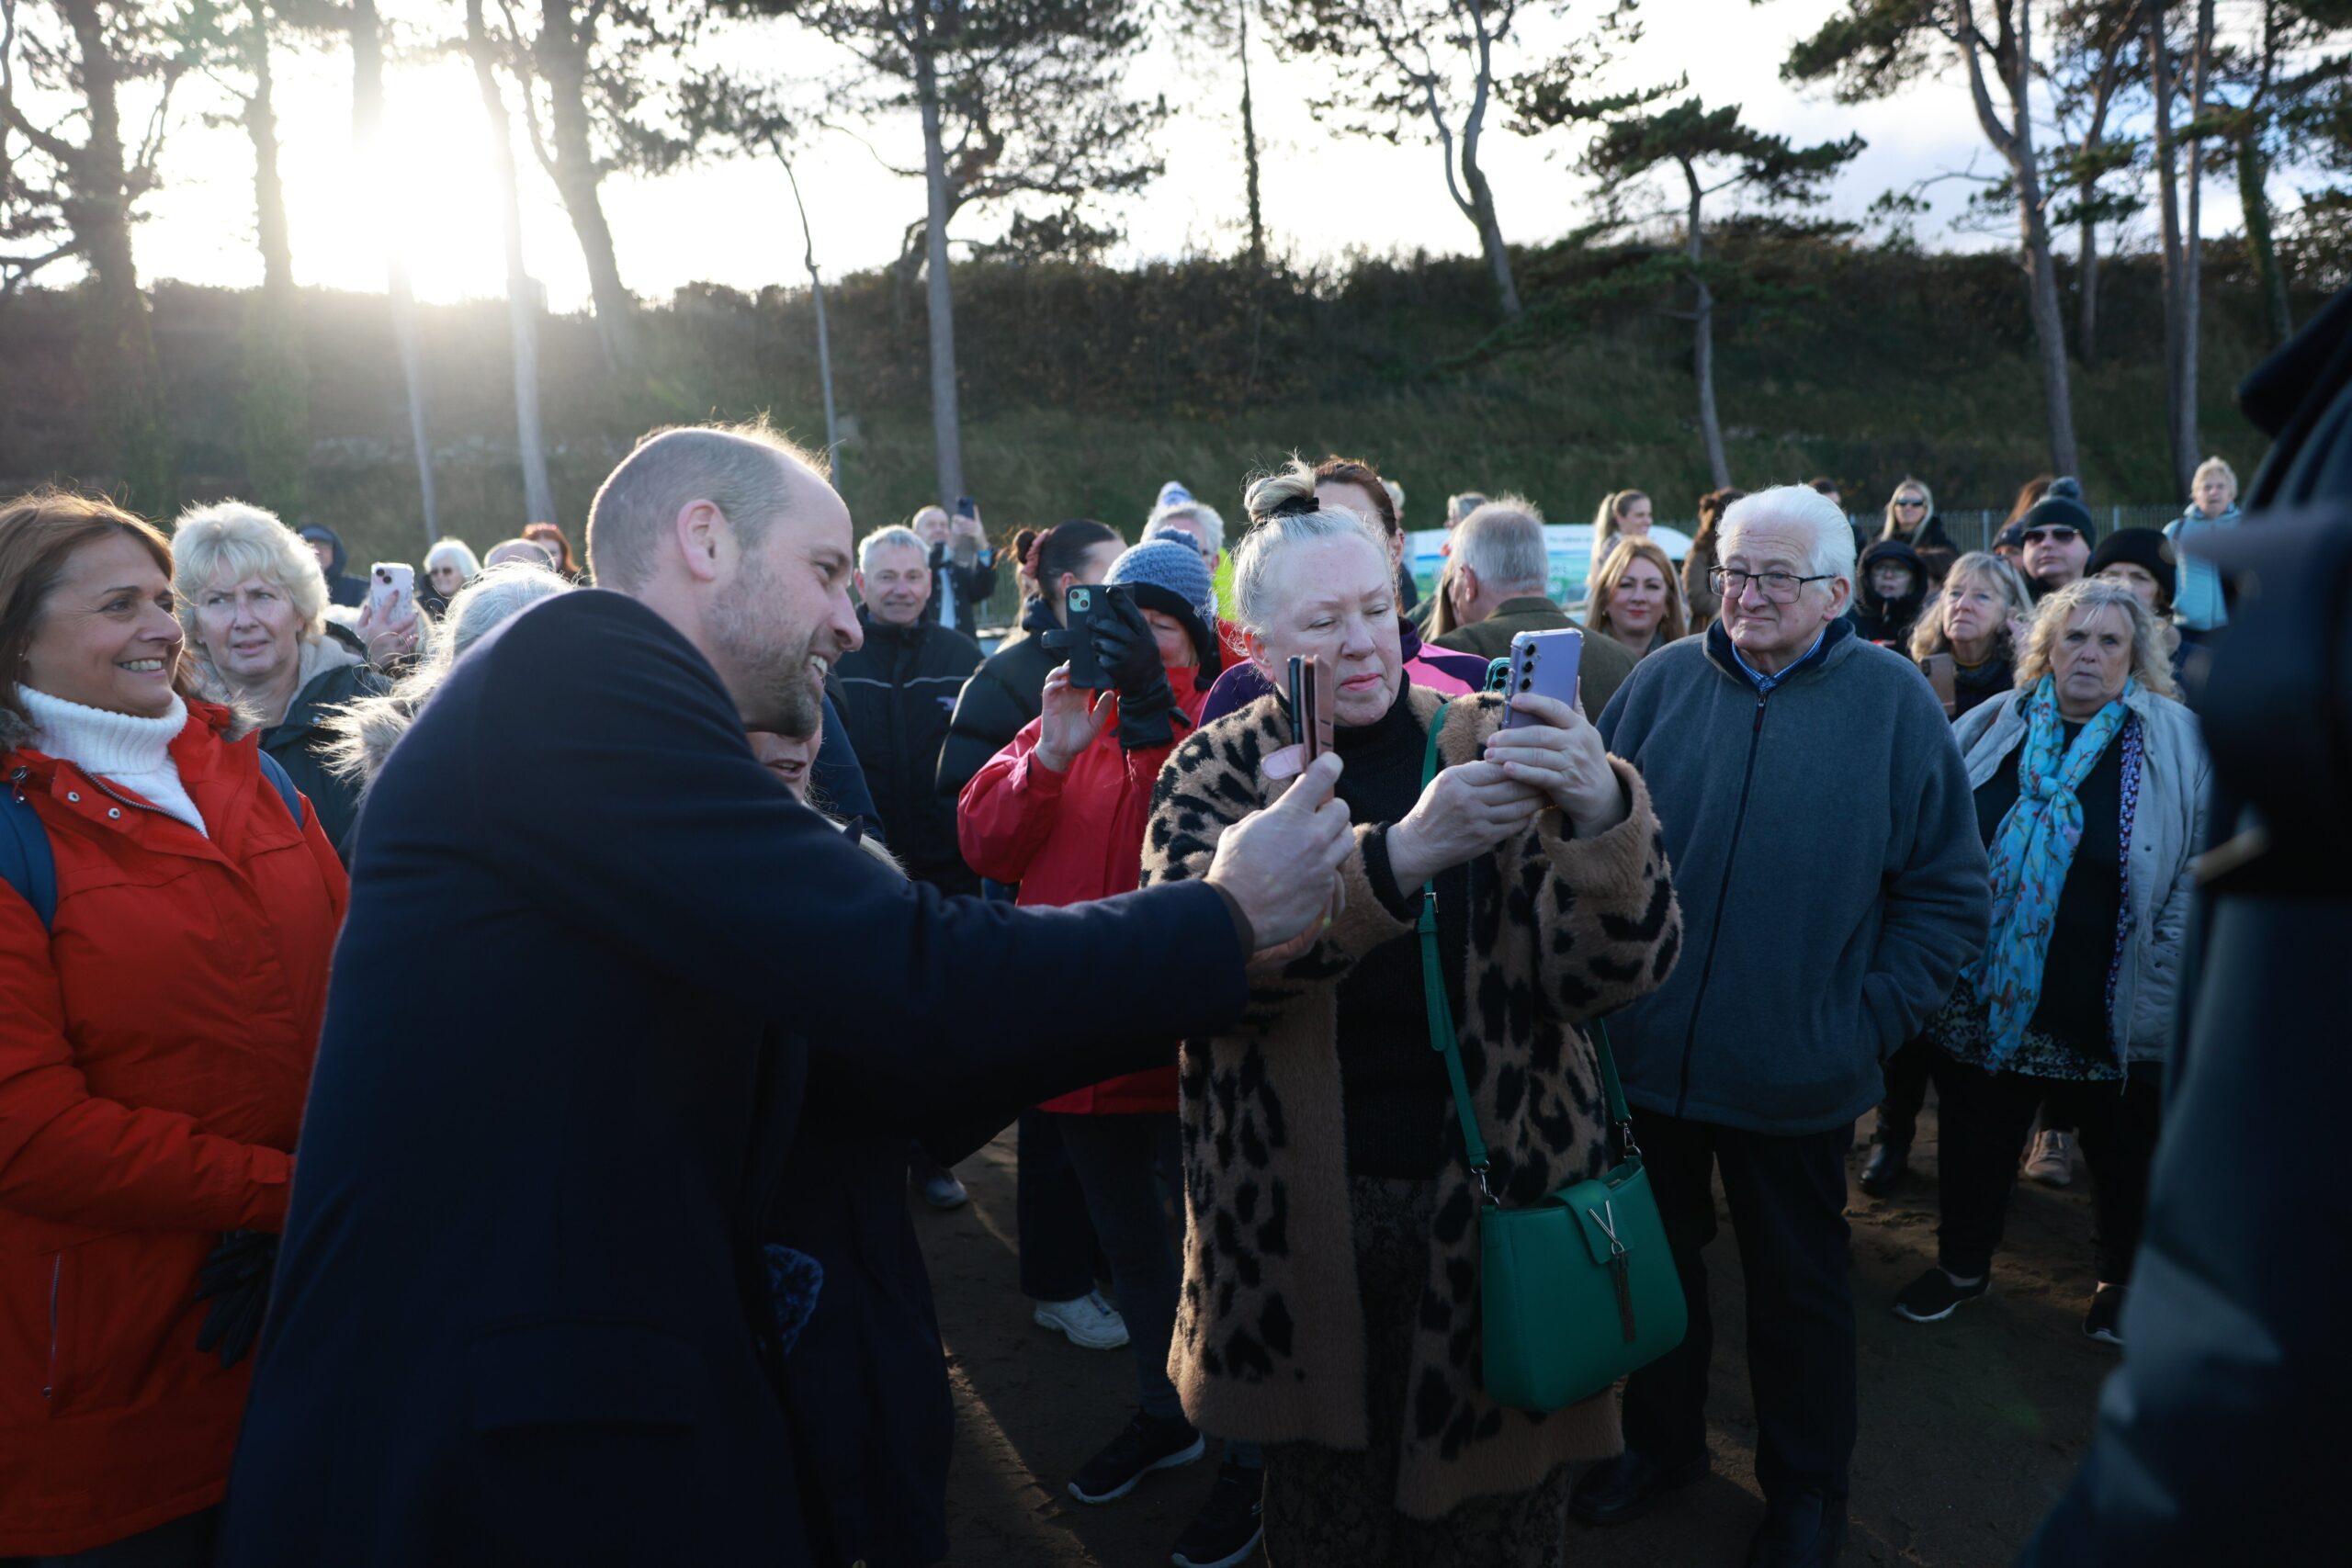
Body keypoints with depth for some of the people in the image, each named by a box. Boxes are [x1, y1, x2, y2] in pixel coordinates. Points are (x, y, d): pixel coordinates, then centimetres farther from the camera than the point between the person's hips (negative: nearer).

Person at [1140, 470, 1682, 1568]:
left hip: (1494, 1197, 0)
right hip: (1298, 1218, 0)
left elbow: (1609, 971, -11)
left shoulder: (1490, 748, -1)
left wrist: (1601, 817, -32)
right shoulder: (1215, 775, -2)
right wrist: (1400, 855, -36)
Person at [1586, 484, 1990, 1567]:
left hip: (1795, 1075, -2)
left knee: (1796, 1288, 16)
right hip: (1645, 1057, 2)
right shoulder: (1665, 682, -1)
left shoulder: (1893, 701, -5)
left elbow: (1949, 893, -2)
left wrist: (1870, 1020, -8)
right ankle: (1660, 1440, 42)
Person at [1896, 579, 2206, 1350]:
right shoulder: (1989, 728, -1)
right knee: (1974, 1141, 16)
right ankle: (1963, 1264, 37)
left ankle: (2123, 1279, 41)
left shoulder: (2180, 744, -6)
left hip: (2116, 1013, -1)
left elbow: (2200, 877, -7)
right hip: (1986, 997, 2)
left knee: (2124, 1155, 18)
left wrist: (2164, 989, -12)